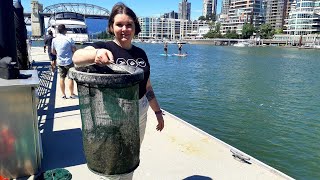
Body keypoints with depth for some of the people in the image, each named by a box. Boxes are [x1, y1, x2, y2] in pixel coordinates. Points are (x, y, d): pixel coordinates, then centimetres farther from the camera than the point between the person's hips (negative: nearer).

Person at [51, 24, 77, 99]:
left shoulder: (54, 40, 0)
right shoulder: (69, 39, -14)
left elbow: (53, 52, 9)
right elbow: (74, 50, -10)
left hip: (60, 62, 4)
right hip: (69, 61, -4)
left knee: (62, 78, 11)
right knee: (70, 78, 4)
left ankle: (63, 94, 18)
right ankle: (72, 94, 11)